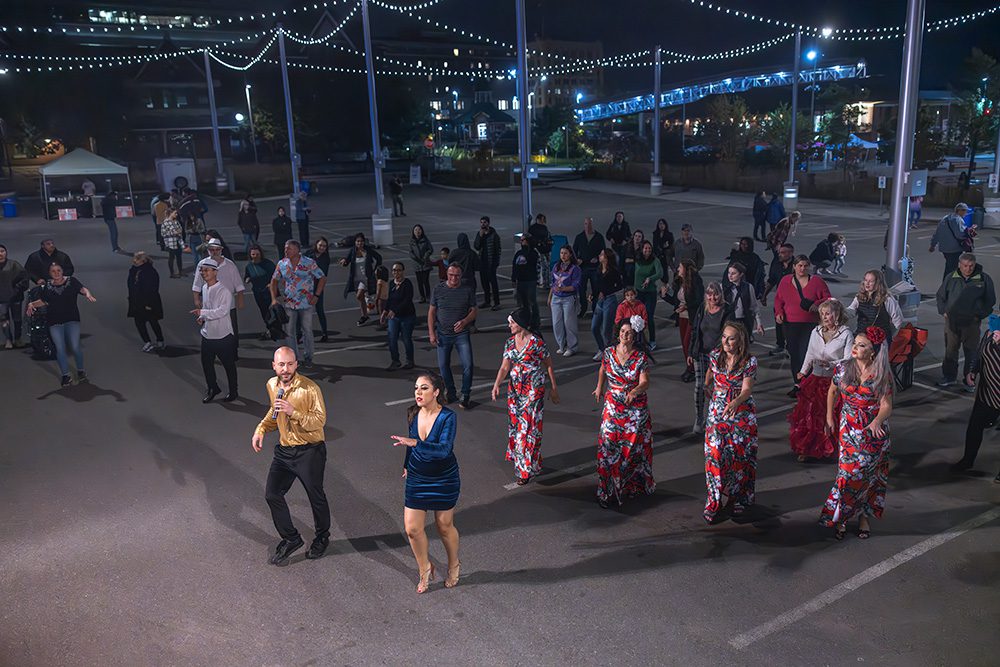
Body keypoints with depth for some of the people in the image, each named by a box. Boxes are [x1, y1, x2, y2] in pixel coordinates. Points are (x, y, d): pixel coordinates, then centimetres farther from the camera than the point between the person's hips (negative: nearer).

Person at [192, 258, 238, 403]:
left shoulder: (224, 290, -18)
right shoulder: (204, 288, 7)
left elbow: (222, 311, -26)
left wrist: (202, 312, -30)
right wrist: (202, 318, 1)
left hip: (223, 335, -7)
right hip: (207, 334, 7)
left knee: (228, 364, 8)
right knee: (206, 363, 16)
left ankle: (233, 391, 26)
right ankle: (213, 388, 37)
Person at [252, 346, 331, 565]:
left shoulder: (310, 388, -20)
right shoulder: (272, 385, 1)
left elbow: (319, 421, -22)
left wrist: (293, 412, -33)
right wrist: (260, 430, 3)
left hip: (310, 451, -6)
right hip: (284, 449, 6)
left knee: (316, 497, 9)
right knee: (272, 494, 5)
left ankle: (322, 538, 34)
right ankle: (291, 539, 24)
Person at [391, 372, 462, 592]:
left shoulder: (448, 417, -23)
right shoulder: (413, 413, -6)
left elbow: (444, 449, -35)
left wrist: (414, 442, -45)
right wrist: (407, 465, 23)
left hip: (444, 479, -4)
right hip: (417, 478, 4)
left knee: (444, 526, 13)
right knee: (412, 528, 4)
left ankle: (454, 565, 41)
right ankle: (425, 568, 30)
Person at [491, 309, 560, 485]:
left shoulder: (536, 342, -14)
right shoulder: (510, 342, 4)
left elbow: (548, 365, -6)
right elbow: (505, 367, 2)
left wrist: (554, 389, -3)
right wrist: (497, 384, -13)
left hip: (533, 390, -6)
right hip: (515, 389, 6)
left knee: (529, 427, -3)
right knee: (515, 423, 13)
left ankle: (526, 469, 5)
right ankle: (518, 459, 30)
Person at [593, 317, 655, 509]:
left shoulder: (641, 357, -9)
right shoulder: (609, 352, 0)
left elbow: (644, 382, -19)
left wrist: (635, 391, -38)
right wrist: (599, 387, 25)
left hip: (636, 408, -2)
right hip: (613, 406, 2)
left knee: (634, 446, 3)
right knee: (608, 444, -3)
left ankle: (633, 484, 23)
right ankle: (607, 491, 5)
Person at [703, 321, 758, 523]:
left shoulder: (749, 361, -12)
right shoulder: (715, 355, -2)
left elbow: (747, 389, -20)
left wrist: (735, 402, -37)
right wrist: (708, 389, 25)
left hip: (742, 413, -2)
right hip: (717, 413, 2)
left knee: (741, 455, 3)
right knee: (715, 454, -3)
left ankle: (740, 499, 22)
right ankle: (715, 501, 7)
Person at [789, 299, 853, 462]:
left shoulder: (846, 334, -4)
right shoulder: (816, 332, 11)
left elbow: (849, 360, -9)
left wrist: (830, 364, -21)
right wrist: (803, 372, 10)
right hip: (815, 379, 4)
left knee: (831, 417, -4)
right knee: (809, 415, -1)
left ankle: (828, 450, 12)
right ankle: (806, 450, 7)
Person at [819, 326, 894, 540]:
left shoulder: (881, 375, -9)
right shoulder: (843, 369, -3)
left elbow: (886, 405, -12)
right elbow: (833, 391, 14)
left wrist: (877, 421, -31)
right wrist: (829, 416, 13)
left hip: (874, 433, -1)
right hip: (848, 430, 1)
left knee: (866, 475, 3)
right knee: (848, 473, -1)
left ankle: (864, 516, 21)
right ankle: (840, 519, 10)